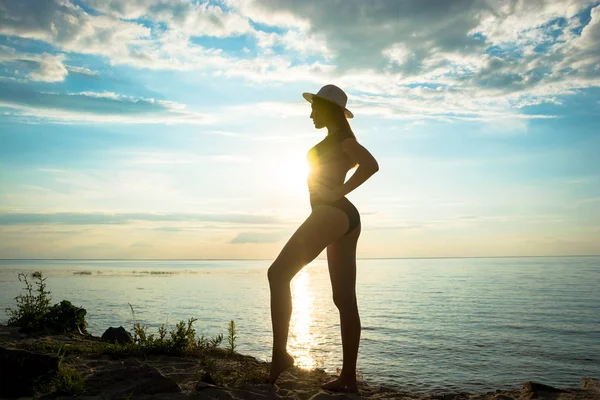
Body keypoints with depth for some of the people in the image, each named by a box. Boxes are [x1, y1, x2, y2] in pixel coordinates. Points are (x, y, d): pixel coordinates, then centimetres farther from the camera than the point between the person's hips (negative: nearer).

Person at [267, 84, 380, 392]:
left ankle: (280, 352, -14)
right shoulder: (340, 141, 24)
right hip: (347, 218, 10)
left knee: (278, 273, -9)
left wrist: (338, 193, -14)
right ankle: (349, 377, 6)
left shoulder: (339, 136, -2)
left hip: (331, 214, -10)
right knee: (345, 299, 4)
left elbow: (371, 165, -17)